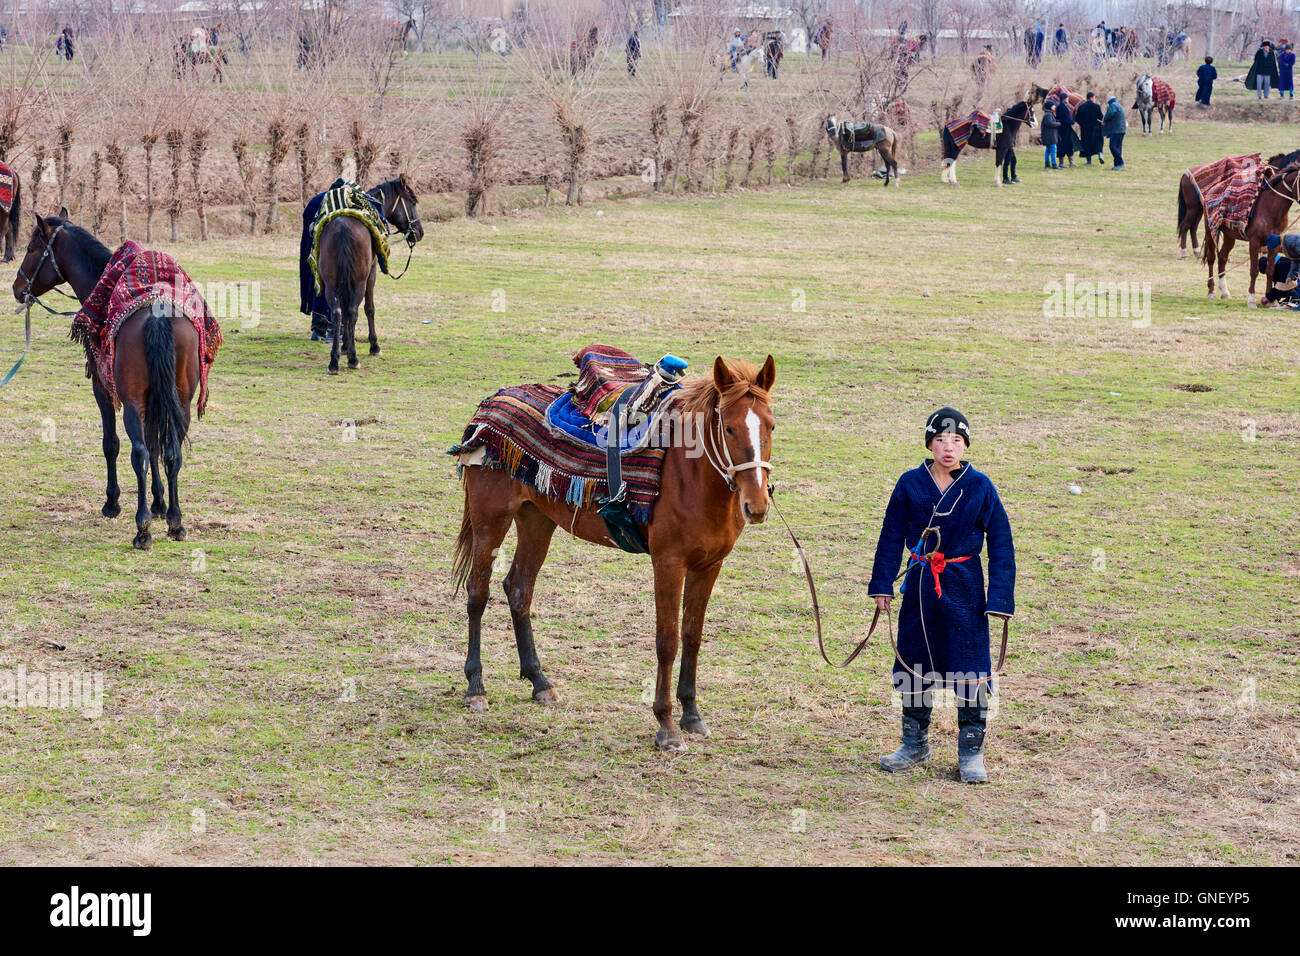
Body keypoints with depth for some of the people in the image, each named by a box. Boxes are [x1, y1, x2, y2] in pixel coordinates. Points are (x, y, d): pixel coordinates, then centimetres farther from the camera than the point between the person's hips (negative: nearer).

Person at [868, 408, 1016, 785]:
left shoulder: (980, 487, -5)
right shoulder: (910, 484, -1)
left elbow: (1001, 545, -2)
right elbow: (892, 536, 7)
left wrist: (1000, 598, -7)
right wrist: (883, 584, 3)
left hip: (964, 587, -2)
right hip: (920, 584, 2)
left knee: (970, 670, -3)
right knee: (913, 666, 11)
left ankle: (971, 753, 9)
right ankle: (915, 745, 28)